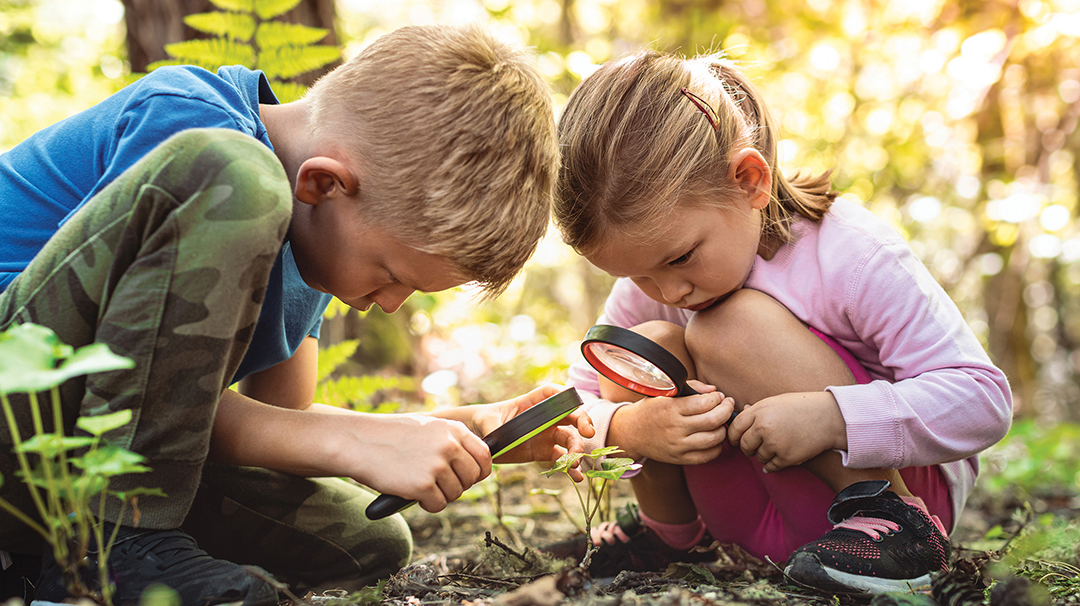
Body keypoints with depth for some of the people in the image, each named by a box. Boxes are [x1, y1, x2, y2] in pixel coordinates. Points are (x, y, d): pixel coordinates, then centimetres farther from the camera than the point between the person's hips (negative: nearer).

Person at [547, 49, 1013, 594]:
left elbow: (984, 398, -24)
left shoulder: (852, 256, -22)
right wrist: (628, 430, -28)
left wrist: (827, 416, -38)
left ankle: (890, 515, -20)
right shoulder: (654, 267, -7)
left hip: (902, 480, -6)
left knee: (735, 326, -27)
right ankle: (669, 527, 7)